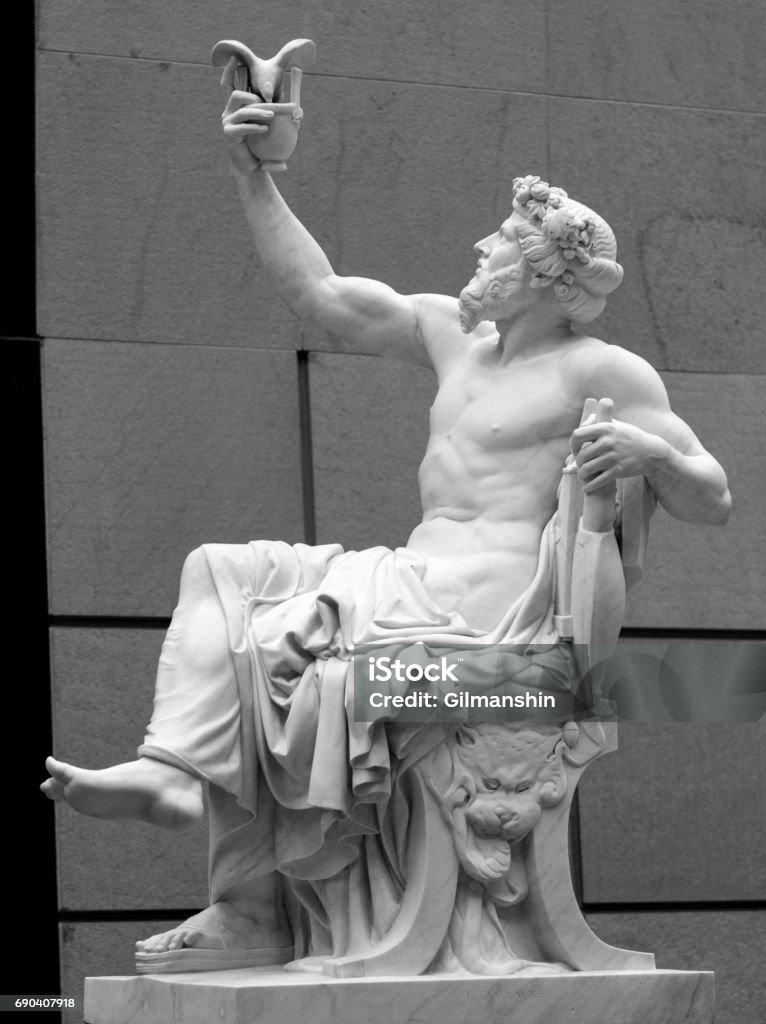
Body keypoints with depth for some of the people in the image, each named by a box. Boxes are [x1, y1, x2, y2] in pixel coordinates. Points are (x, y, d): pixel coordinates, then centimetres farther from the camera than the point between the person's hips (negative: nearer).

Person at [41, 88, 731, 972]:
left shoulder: (602, 372, -3)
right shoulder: (450, 335, 19)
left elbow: (714, 501, -5)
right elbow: (321, 297, 19)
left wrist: (653, 450, -25)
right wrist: (251, 178, 16)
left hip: (490, 598, -9)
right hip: (414, 577, 9)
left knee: (266, 651, -21)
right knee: (218, 574, 2)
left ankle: (250, 915, -12)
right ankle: (170, 768, -18)